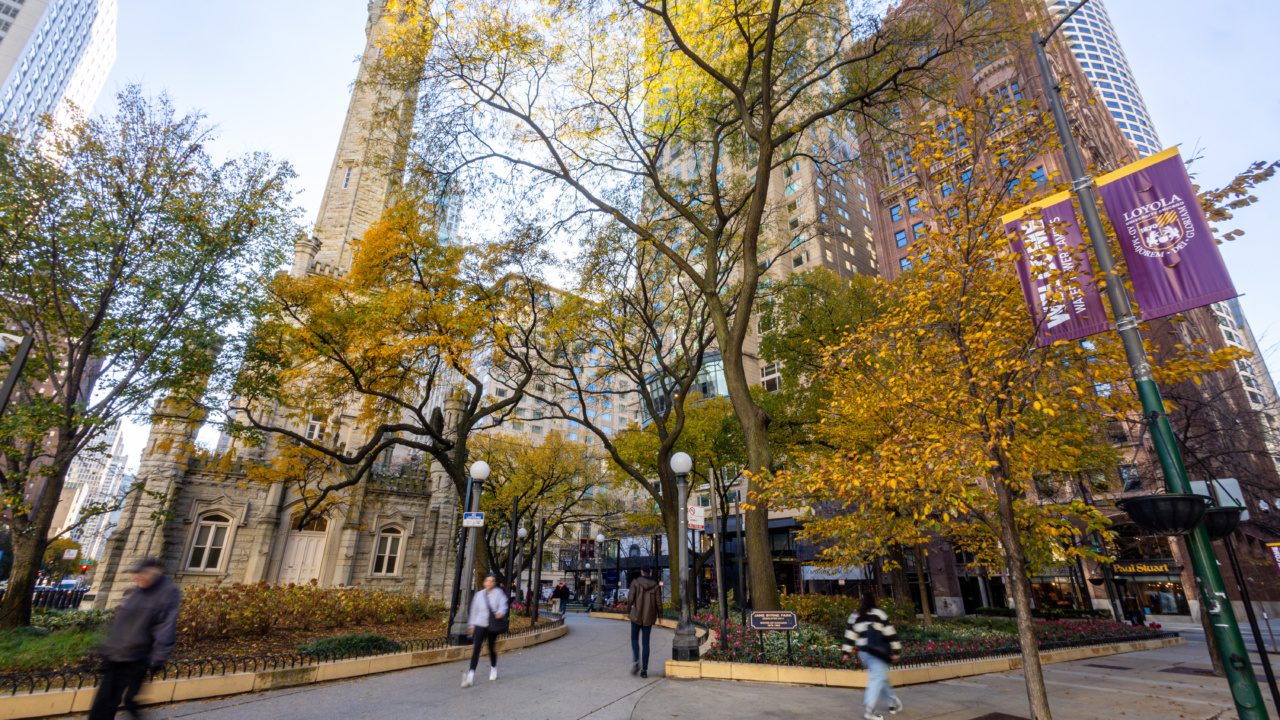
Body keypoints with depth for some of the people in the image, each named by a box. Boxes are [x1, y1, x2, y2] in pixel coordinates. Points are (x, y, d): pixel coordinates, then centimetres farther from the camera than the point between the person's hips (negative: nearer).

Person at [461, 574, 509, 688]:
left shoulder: (498, 593, -2)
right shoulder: (479, 594, 7)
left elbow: (503, 604, -12)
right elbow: (474, 609, 12)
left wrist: (501, 612, -34)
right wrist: (471, 625, 12)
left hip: (493, 625, -1)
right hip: (480, 624, 1)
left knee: (492, 648, 12)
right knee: (476, 648, -13)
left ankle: (493, 668, 38)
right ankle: (471, 674, -14)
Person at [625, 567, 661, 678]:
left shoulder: (635, 582, -7)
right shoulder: (655, 585, -3)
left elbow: (630, 599, -9)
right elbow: (658, 602, -3)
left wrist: (628, 611, 5)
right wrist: (659, 615, 12)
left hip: (636, 615, -1)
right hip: (649, 617, 2)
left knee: (634, 639, 17)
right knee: (645, 643, 10)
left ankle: (636, 661, -5)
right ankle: (644, 670, 9)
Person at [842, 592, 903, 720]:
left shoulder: (854, 616, 13)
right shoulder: (879, 613, -1)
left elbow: (850, 635, 12)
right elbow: (890, 633, -4)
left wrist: (847, 652, 14)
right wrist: (896, 651, 0)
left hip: (863, 652, 6)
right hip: (877, 651, -6)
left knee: (880, 677, 22)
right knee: (878, 679, -8)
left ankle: (894, 704, 34)